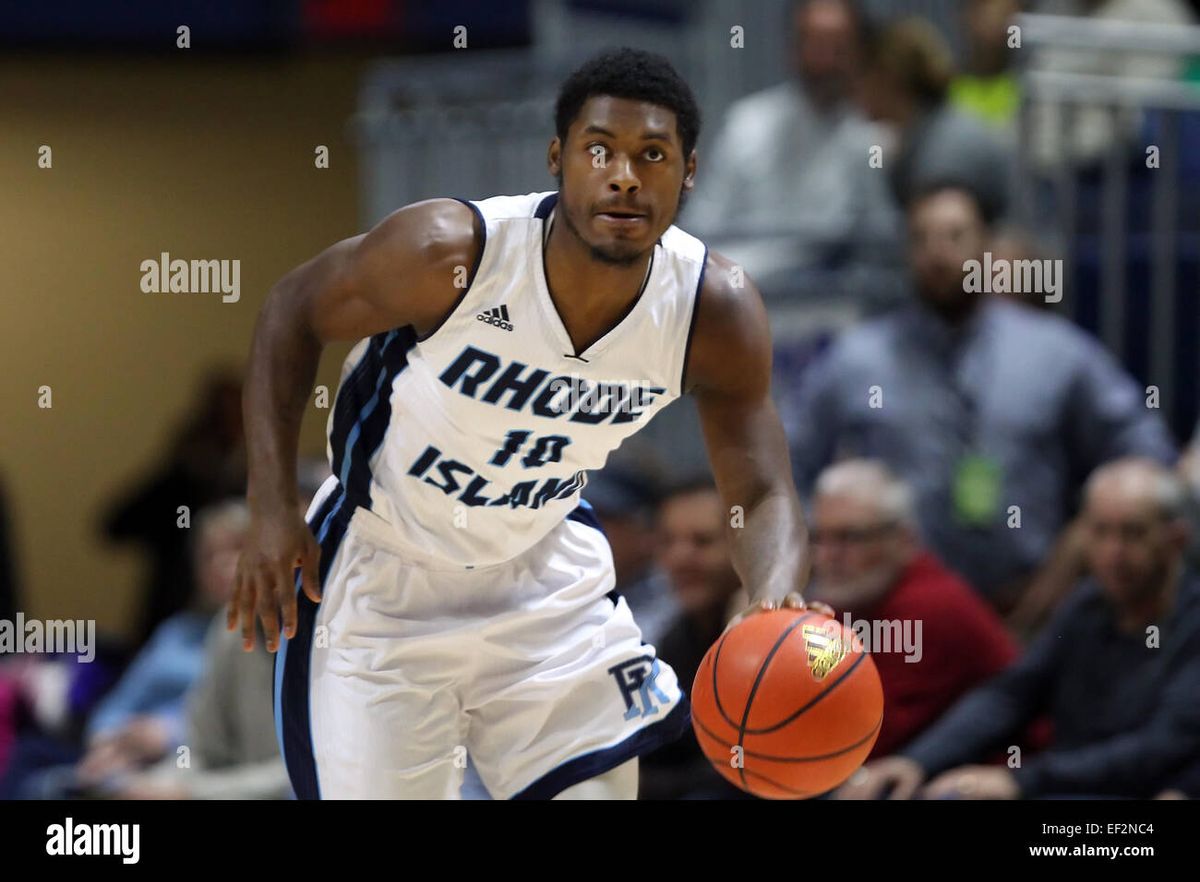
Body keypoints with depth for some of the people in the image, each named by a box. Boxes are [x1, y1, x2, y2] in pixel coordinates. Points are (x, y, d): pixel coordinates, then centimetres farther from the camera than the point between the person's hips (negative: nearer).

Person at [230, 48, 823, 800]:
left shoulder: (716, 312, -20)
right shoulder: (449, 251, -29)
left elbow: (765, 496, -13)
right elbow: (295, 312, -12)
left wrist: (777, 603, -37)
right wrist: (273, 509, -19)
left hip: (545, 569, 3)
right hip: (383, 577, -3)